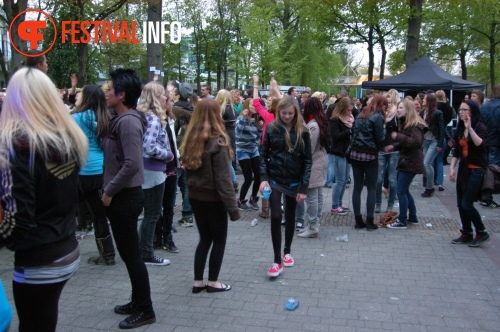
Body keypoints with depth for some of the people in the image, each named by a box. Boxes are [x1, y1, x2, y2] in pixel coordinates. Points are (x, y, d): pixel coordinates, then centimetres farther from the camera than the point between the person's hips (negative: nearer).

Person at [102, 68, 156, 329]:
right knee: (128, 253, 18)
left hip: (125, 197, -9)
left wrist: (109, 191, -18)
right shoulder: (120, 119, 11)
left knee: (131, 255, 1)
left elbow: (132, 164, -26)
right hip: (122, 196, 9)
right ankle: (138, 302, 32)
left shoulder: (128, 121, -19)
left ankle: (145, 311, 14)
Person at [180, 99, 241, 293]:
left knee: (204, 238, 16)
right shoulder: (217, 142, -18)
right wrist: (233, 207, -16)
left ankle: (198, 282, 20)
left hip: (194, 196, 6)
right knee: (219, 240, 10)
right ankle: (212, 282, 18)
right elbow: (223, 179, -20)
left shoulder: (190, 140, 3)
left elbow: (187, 169, 7)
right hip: (213, 199, -6)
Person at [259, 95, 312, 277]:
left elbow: (307, 160, -5)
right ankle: (277, 261, 0)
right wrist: (264, 178, -12)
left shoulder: (302, 132, -6)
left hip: (294, 181, 1)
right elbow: (263, 154, 0)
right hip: (275, 179, -1)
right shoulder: (271, 129, -5)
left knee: (290, 216, 14)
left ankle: (287, 252, 34)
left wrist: (304, 187, -10)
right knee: (276, 216, -9)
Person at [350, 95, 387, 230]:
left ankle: (358, 220, 11)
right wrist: (383, 129, 7)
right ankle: (370, 221, 5)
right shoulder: (378, 117, -8)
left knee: (357, 187, 8)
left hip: (355, 154, 6)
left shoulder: (360, 115, 12)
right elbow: (380, 139, -9)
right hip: (370, 155, -6)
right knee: (372, 188, 4)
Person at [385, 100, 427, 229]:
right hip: (405, 161, 10)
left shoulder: (415, 125, -16)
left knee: (401, 191, -8)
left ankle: (402, 222, 0)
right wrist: (394, 146, 9)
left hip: (411, 163, -10)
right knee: (404, 190, 16)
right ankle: (412, 217, 27)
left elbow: (416, 142, -30)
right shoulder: (405, 123, 16)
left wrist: (398, 136, -28)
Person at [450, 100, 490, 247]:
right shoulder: (460, 128, 10)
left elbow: (480, 144, -29)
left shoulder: (480, 127, -9)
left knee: (467, 204, -9)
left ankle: (481, 233, 9)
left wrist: (470, 128, -34)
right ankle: (466, 234, 20)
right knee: (460, 204, 8)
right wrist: (452, 167, 6)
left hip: (476, 170, -7)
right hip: (463, 169, 7)